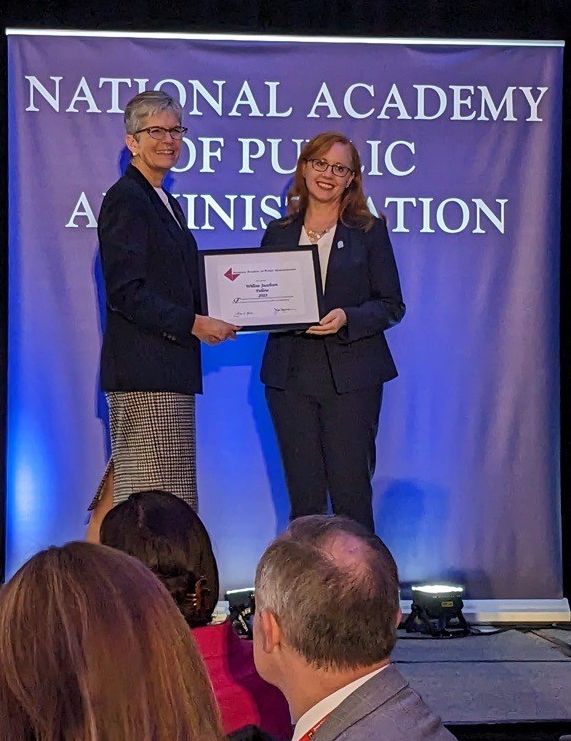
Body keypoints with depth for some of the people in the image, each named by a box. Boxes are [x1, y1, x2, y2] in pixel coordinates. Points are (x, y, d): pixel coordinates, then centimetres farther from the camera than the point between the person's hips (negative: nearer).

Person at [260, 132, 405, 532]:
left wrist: (347, 318, -16)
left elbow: (392, 305, 1)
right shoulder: (279, 233, 12)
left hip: (351, 375, -2)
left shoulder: (369, 231, 4)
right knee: (303, 495, 4)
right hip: (290, 375, 3)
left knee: (350, 491, -4)